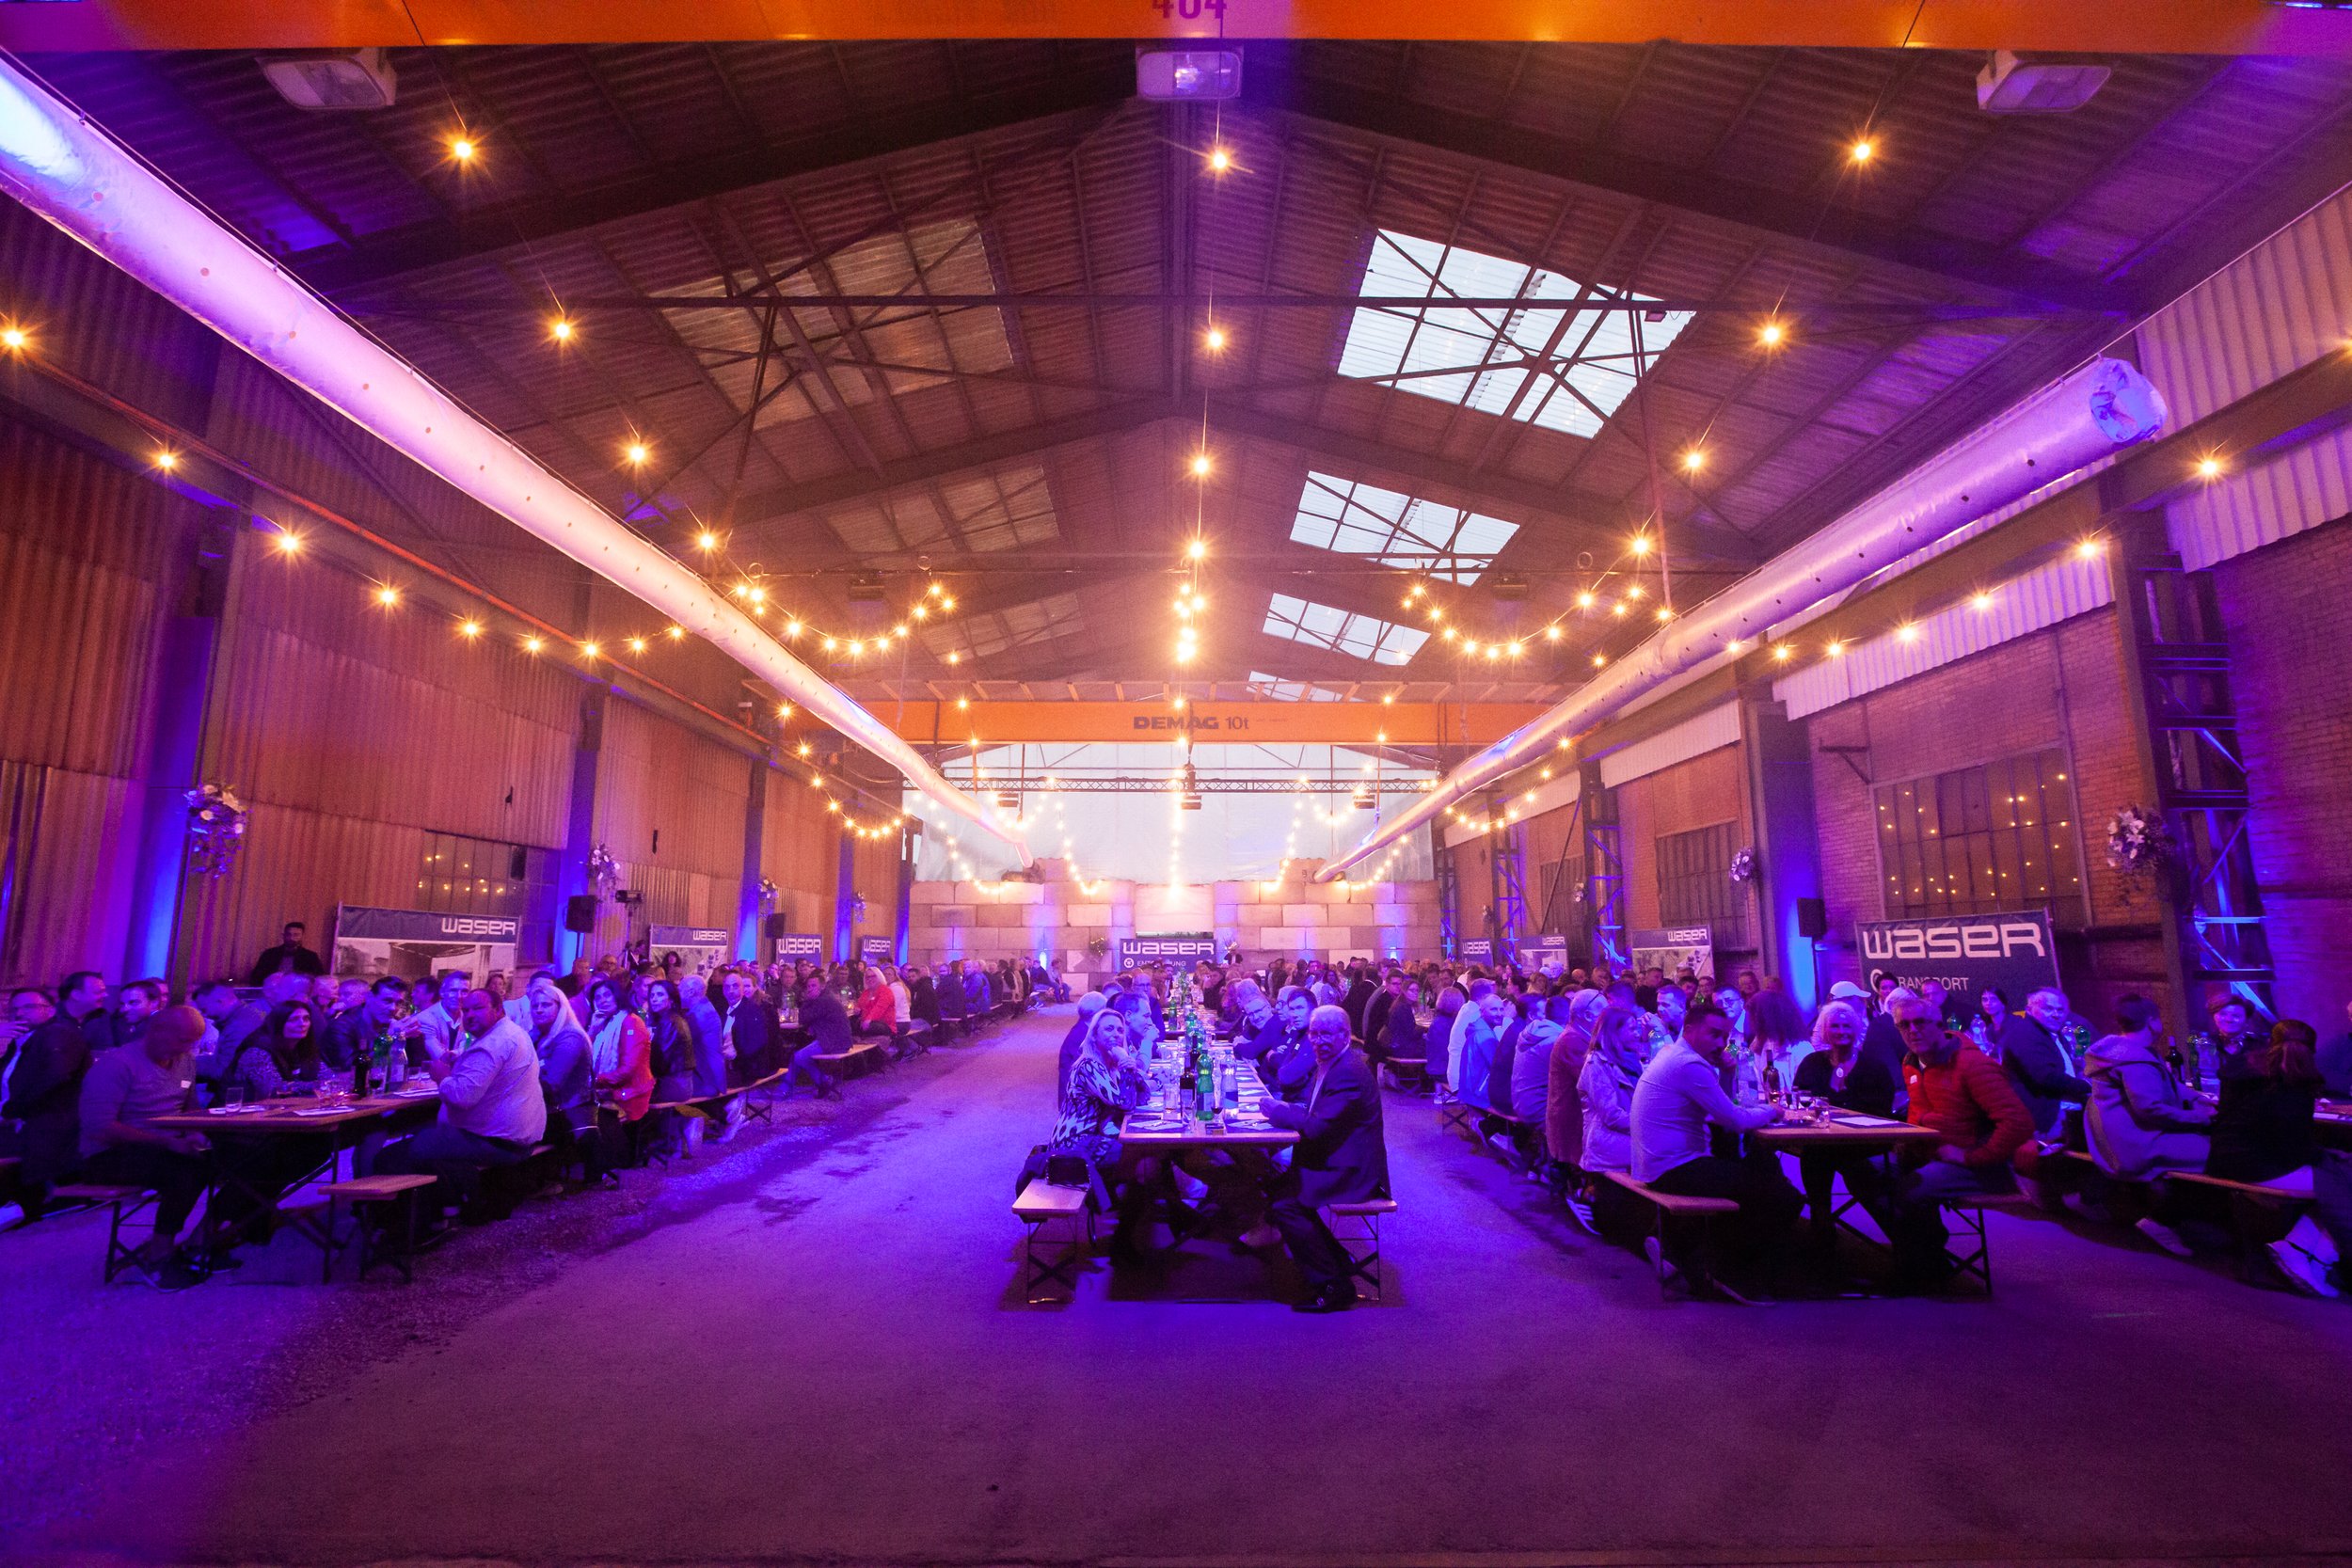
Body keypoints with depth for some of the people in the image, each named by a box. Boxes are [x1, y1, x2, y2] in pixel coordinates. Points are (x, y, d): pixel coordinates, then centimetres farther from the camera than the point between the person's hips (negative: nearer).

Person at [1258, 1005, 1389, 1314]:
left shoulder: (1350, 1072, -22)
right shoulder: (1327, 1063, 12)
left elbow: (1318, 1126, -26)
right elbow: (1310, 1109, 18)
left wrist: (1277, 1111, -12)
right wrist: (1284, 1108, -2)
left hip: (1350, 1171, -11)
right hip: (1335, 1163, 11)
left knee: (1283, 1204, -20)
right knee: (1277, 1189, 6)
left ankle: (1333, 1285, -7)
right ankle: (1338, 1263, 15)